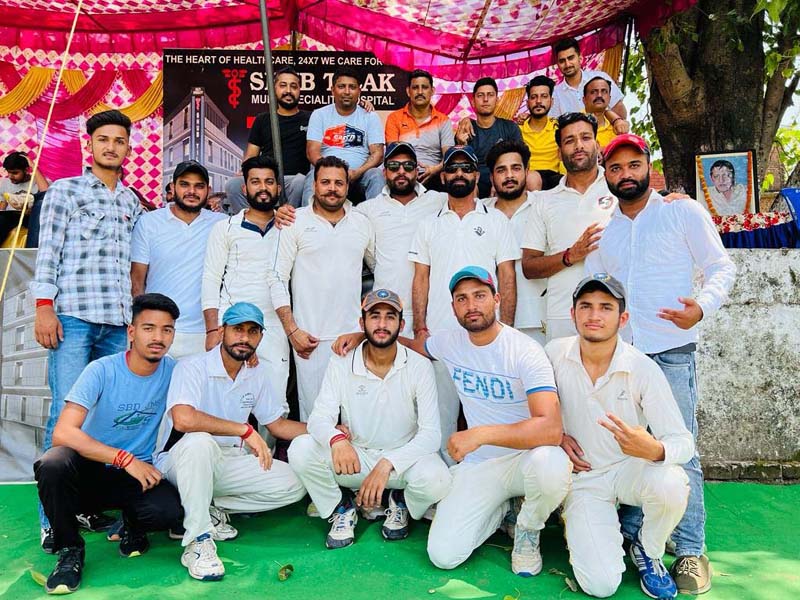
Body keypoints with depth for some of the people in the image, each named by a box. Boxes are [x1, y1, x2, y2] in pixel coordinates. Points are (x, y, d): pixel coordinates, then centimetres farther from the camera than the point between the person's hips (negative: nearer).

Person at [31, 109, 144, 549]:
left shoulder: (132, 202, 19)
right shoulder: (65, 191, 8)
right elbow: (48, 252, 0)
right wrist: (44, 307, -9)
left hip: (118, 323, 4)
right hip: (72, 317, -4)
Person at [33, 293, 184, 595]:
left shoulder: (172, 371, -6)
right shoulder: (102, 370, -16)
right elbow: (62, 433, -25)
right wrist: (126, 459, -29)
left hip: (138, 472, 2)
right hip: (88, 468, -1)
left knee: (169, 511, -29)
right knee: (53, 463, -34)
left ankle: (132, 524, 10)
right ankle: (69, 549, -8)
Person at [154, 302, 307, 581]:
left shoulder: (256, 374, 5)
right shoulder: (193, 367, -16)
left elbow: (277, 424, 12)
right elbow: (183, 419, -35)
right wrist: (245, 430, -28)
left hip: (228, 462, 6)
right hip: (180, 460, -6)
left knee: (293, 485, -9)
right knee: (199, 442, -39)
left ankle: (210, 510, -1)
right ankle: (197, 541, -24)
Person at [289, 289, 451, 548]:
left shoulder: (419, 367, -12)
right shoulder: (341, 364, -7)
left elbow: (430, 433, -16)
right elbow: (319, 418, -13)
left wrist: (387, 464, -30)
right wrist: (336, 439, -38)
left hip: (404, 456, -1)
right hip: (356, 456, 1)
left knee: (435, 479, -33)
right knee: (300, 448, -23)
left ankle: (400, 501, 6)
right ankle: (342, 507, 4)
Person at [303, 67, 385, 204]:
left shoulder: (370, 117, 12)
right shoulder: (319, 115, 12)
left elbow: (377, 153, 3)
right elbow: (312, 152, 2)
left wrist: (357, 173, -17)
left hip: (359, 174, 1)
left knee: (377, 176, -30)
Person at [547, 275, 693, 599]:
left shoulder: (644, 369, -17)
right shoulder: (555, 353, -12)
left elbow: (684, 442, -17)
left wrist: (654, 450, -40)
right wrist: (556, 435, -10)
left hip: (631, 468, 1)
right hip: (583, 477, 0)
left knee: (671, 484, -36)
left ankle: (647, 552, -1)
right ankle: (576, 523, 17)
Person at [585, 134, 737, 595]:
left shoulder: (683, 212, 2)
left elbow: (722, 267, -1)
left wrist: (701, 307, -19)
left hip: (671, 349, -4)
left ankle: (691, 551, 7)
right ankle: (631, 535, 24)